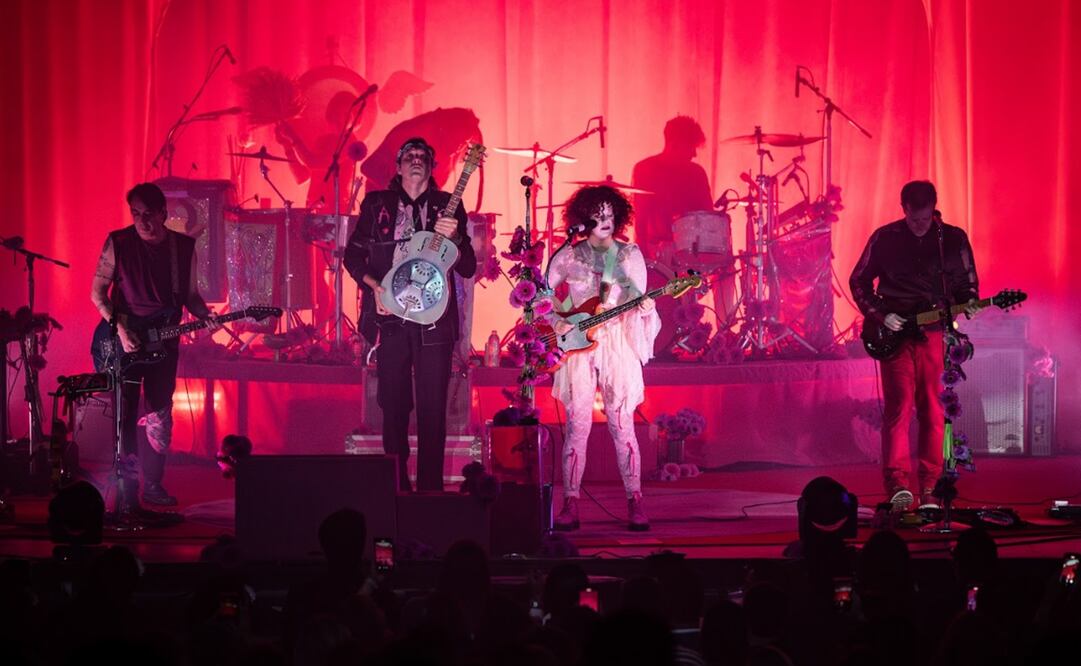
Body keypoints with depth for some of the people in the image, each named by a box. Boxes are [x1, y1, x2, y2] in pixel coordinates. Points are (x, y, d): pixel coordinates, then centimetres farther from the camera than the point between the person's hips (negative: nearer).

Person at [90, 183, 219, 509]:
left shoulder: (184, 247, 2)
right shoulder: (118, 243, -6)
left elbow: (190, 294, 11)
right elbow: (98, 292, -3)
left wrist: (205, 315, -10)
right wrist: (120, 329, -15)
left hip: (163, 342, 3)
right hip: (124, 340, -3)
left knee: (160, 415, 4)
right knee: (126, 416, -4)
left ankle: (152, 484, 14)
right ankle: (127, 490, 1)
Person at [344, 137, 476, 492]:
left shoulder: (447, 206, 9)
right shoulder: (376, 204, 11)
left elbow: (468, 268, 6)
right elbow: (353, 255, 13)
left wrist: (453, 238, -14)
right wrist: (374, 286, -4)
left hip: (434, 319, -1)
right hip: (390, 316, 1)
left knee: (432, 408, -5)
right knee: (394, 405, 2)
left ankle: (430, 488, -1)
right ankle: (396, 487, 10)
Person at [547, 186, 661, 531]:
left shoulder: (630, 254, 8)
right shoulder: (569, 256, 7)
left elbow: (639, 299, 4)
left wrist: (645, 307, -18)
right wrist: (556, 322, -4)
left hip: (618, 344, 0)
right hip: (577, 345, 0)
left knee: (622, 425, -4)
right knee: (577, 425, -4)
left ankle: (635, 503, -1)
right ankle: (570, 504, -2)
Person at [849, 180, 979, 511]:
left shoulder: (953, 239, 4)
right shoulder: (885, 238, 1)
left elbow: (968, 282, 14)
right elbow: (859, 281, 8)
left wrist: (968, 303, -8)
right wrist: (881, 315, -4)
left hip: (934, 333, 2)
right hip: (894, 333, -1)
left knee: (932, 411, 2)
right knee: (898, 408, -10)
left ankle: (929, 489, 7)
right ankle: (898, 485, -15)